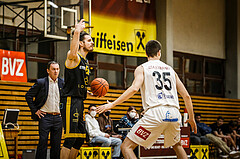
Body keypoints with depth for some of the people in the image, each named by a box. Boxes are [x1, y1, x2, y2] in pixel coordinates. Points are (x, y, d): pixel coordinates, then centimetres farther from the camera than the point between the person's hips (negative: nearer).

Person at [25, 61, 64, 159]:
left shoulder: (62, 83, 7)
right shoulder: (41, 82, -2)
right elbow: (28, 96, 1)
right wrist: (35, 110, -3)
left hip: (58, 117, 3)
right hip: (45, 117, -3)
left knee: (56, 144, 5)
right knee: (43, 142, -4)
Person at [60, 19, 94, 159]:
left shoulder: (86, 62, 20)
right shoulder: (74, 58, -8)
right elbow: (73, 54, -37)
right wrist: (77, 32, -40)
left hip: (80, 101, 9)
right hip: (71, 101, -9)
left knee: (80, 139, 11)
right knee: (70, 138, -12)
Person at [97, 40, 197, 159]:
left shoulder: (142, 68, 10)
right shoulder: (170, 69, 22)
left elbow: (134, 88, -10)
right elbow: (186, 96, 20)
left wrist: (112, 104, -6)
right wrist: (191, 118, 31)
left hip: (155, 113, -5)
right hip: (174, 113, 5)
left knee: (126, 147, 2)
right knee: (177, 145, 32)